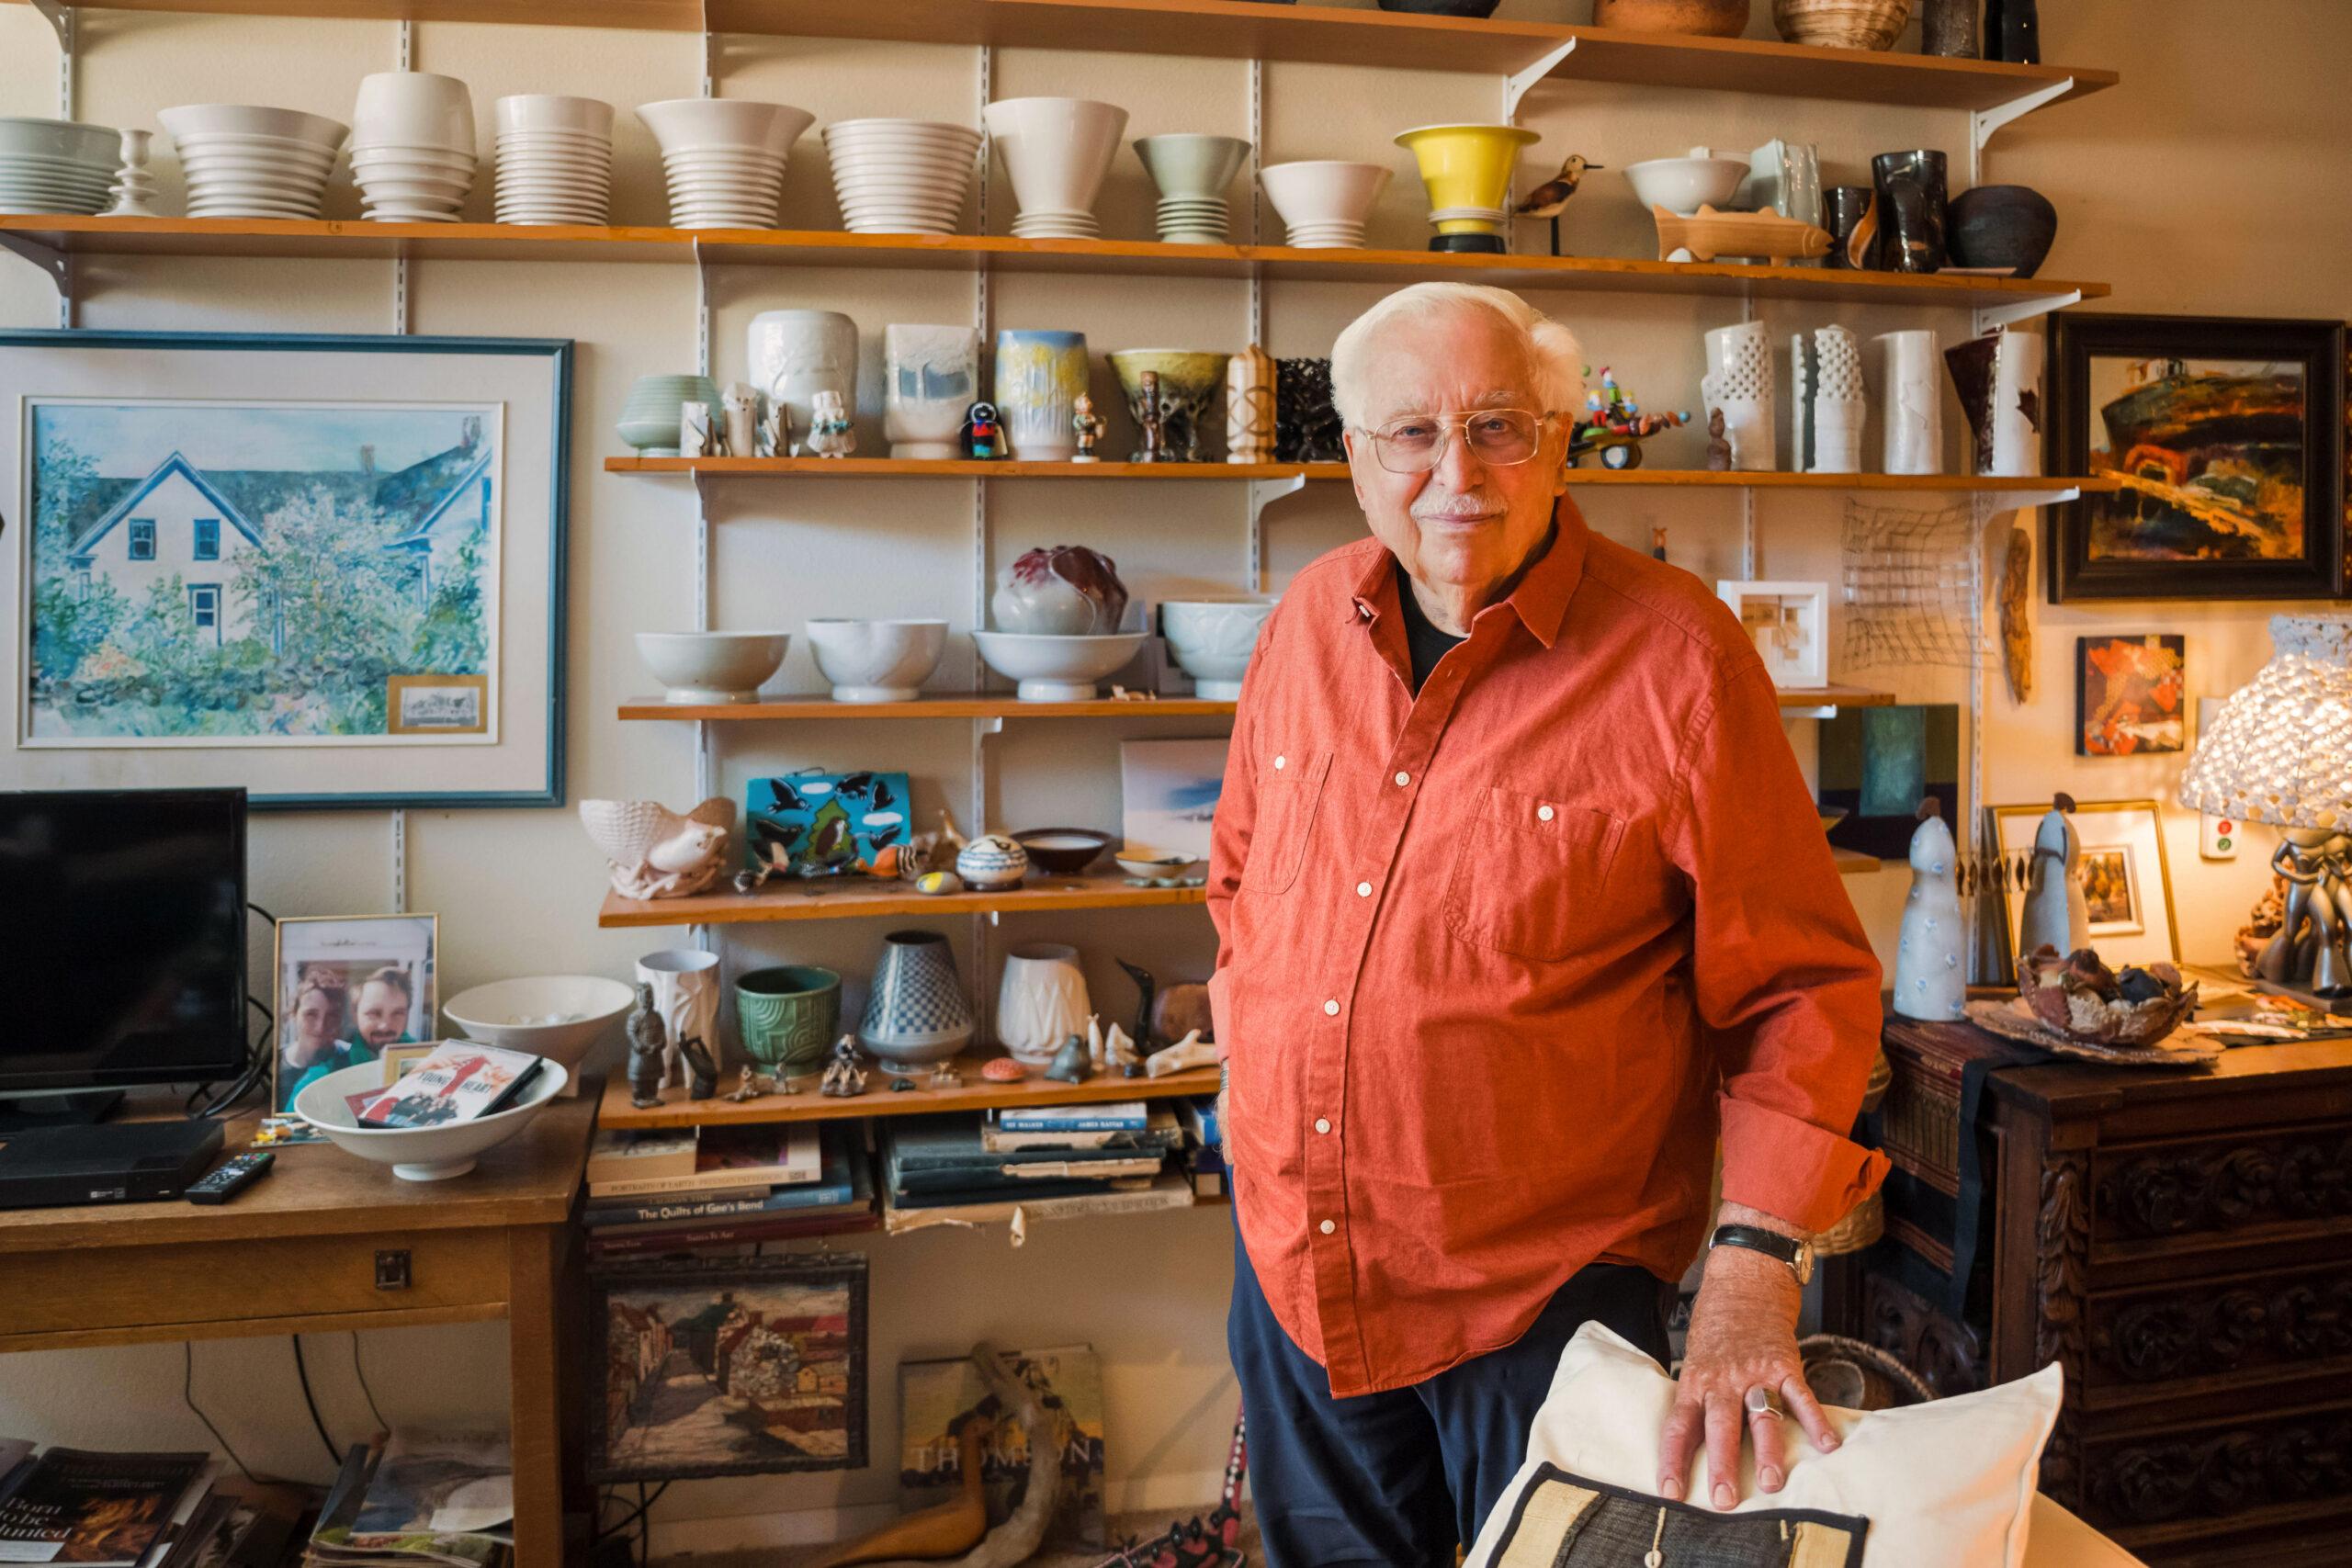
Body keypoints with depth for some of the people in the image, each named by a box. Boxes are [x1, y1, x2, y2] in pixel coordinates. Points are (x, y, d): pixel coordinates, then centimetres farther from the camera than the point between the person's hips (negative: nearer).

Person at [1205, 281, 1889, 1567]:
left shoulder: (1674, 656, -16)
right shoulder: (1308, 620, 0)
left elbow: (1801, 987, -13)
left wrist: (1755, 1264, -20)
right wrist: (1254, 1047, 9)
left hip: (1545, 1285, -5)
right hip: (1289, 1259, 5)